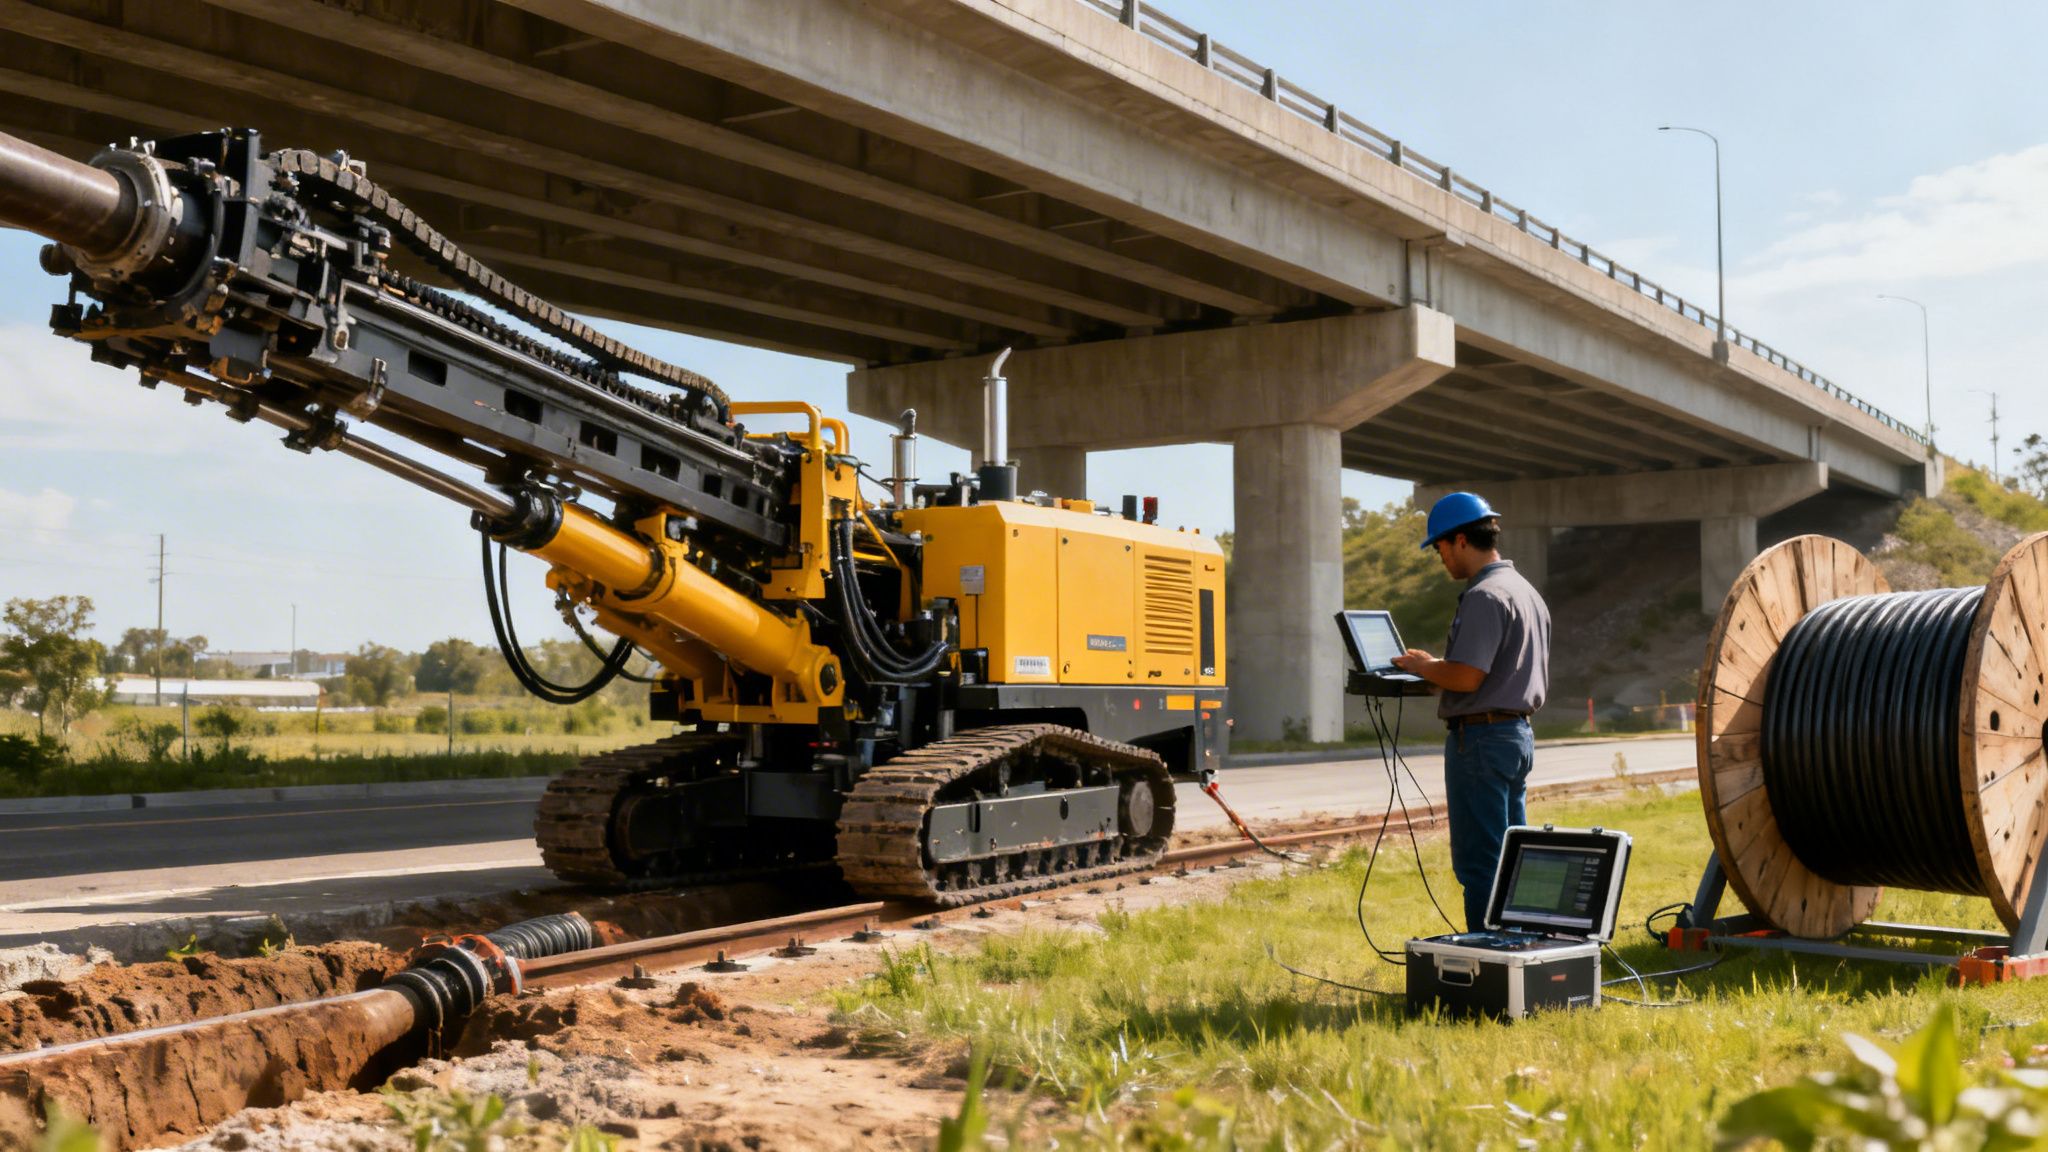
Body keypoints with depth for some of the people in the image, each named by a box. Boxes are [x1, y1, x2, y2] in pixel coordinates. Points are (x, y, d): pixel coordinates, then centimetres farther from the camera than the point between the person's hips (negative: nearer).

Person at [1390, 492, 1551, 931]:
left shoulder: (1485, 595, -16)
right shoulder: (1526, 591, 15)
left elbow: (1466, 676, -24)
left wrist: (1420, 665, -5)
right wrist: (1435, 666, 17)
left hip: (1481, 738, -10)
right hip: (1518, 733, 10)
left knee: (1478, 861, -4)